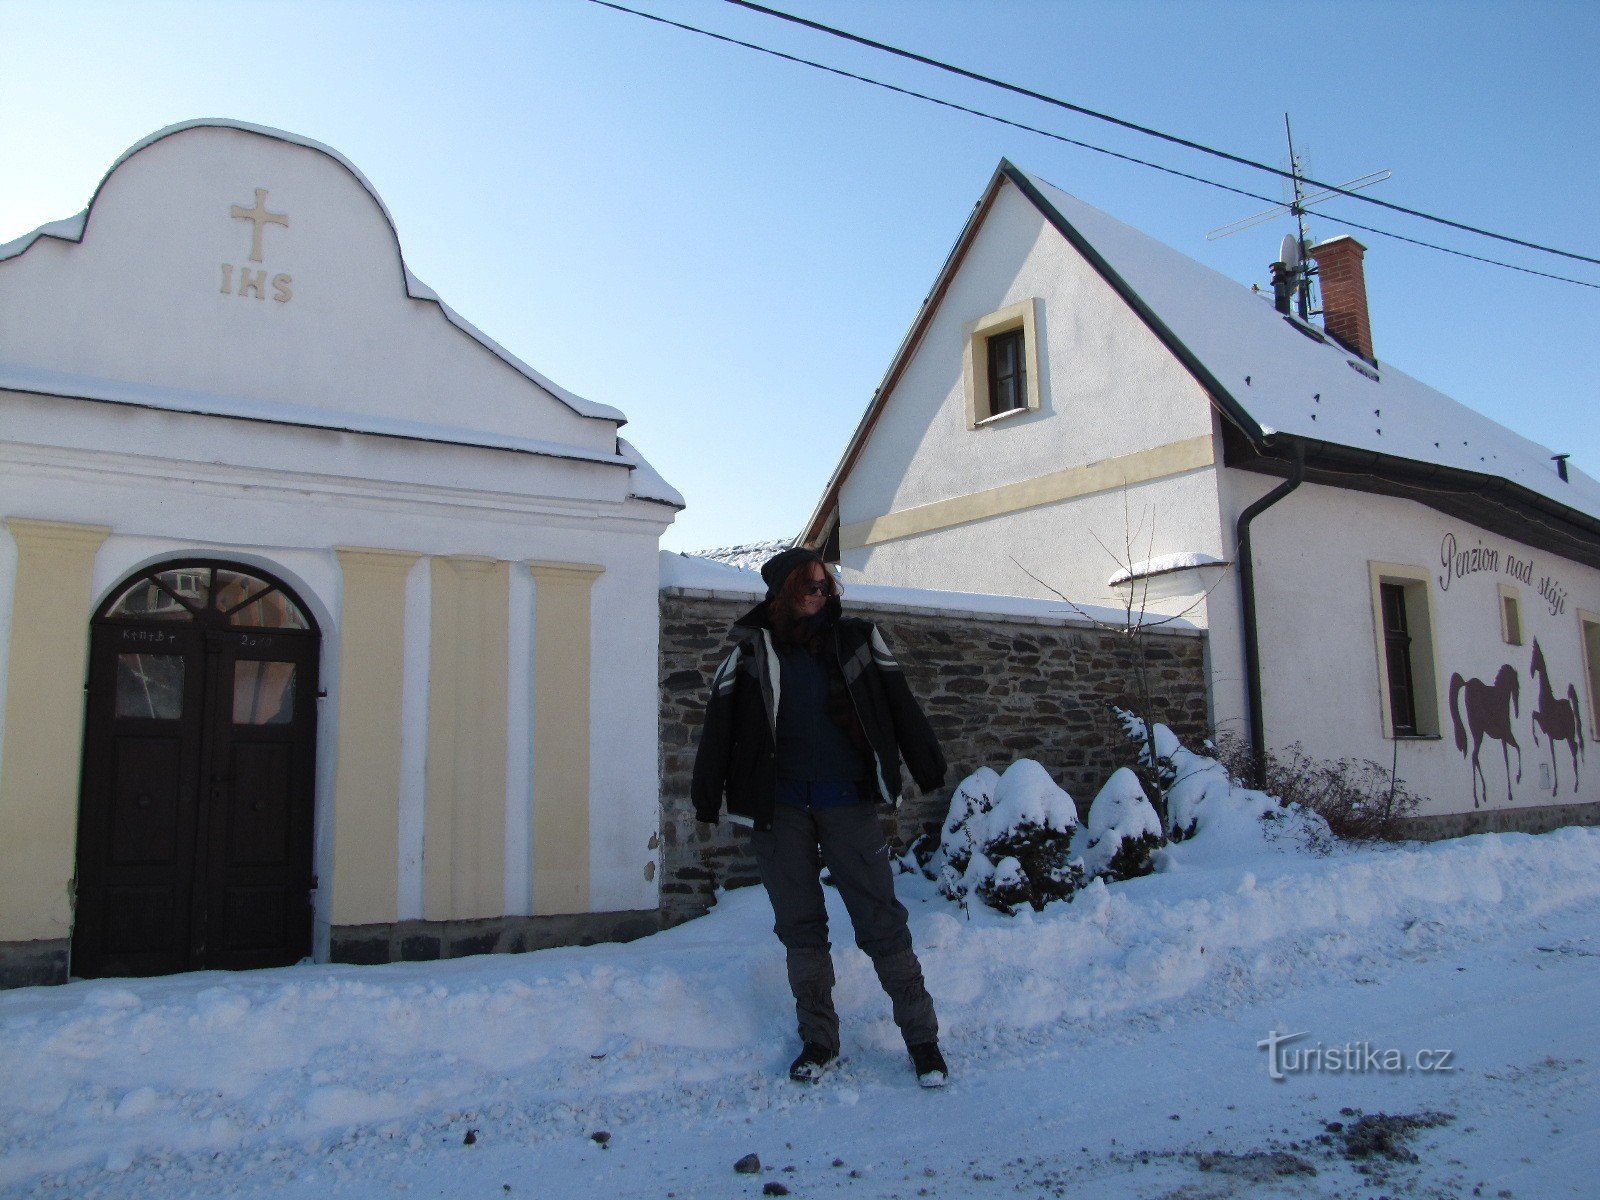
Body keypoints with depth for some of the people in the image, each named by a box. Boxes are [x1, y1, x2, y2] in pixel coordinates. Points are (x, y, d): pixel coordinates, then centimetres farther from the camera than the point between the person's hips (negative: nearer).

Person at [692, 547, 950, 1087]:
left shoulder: (858, 639, 4)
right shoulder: (752, 651, 2)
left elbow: (899, 706, 8)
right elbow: (720, 724, 1)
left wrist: (928, 768, 8)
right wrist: (707, 795, -3)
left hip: (847, 800, -1)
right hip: (779, 808, 1)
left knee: (881, 920, -1)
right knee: (800, 927, 9)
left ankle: (922, 1036, 11)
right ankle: (819, 1041, 22)